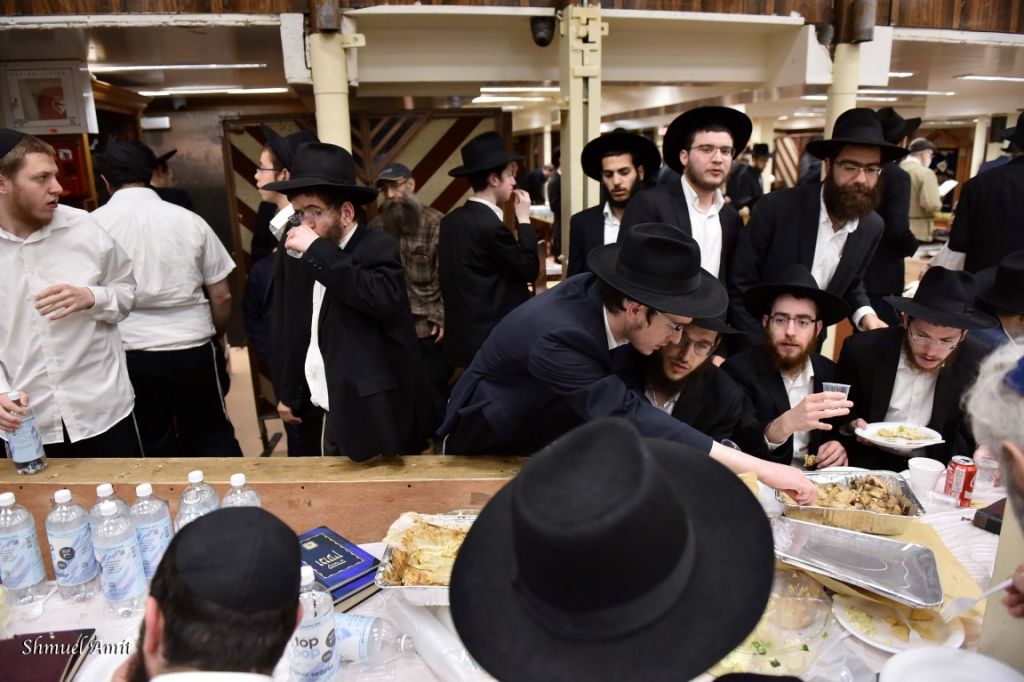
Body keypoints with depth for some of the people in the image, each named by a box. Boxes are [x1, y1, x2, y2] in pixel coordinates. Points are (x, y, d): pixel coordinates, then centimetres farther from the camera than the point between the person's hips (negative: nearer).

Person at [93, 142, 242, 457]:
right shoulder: (189, 219, -1)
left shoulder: (93, 225, -4)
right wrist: (216, 336, 19)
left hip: (133, 354, 0)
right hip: (194, 349, 1)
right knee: (213, 434, 15)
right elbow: (222, 296, 1)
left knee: (156, 445, 14)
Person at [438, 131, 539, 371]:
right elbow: (529, 269, -11)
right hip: (495, 341, -8)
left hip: (465, 336, 8)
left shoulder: (450, 221, 6)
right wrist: (524, 219, -5)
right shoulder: (491, 226, -20)